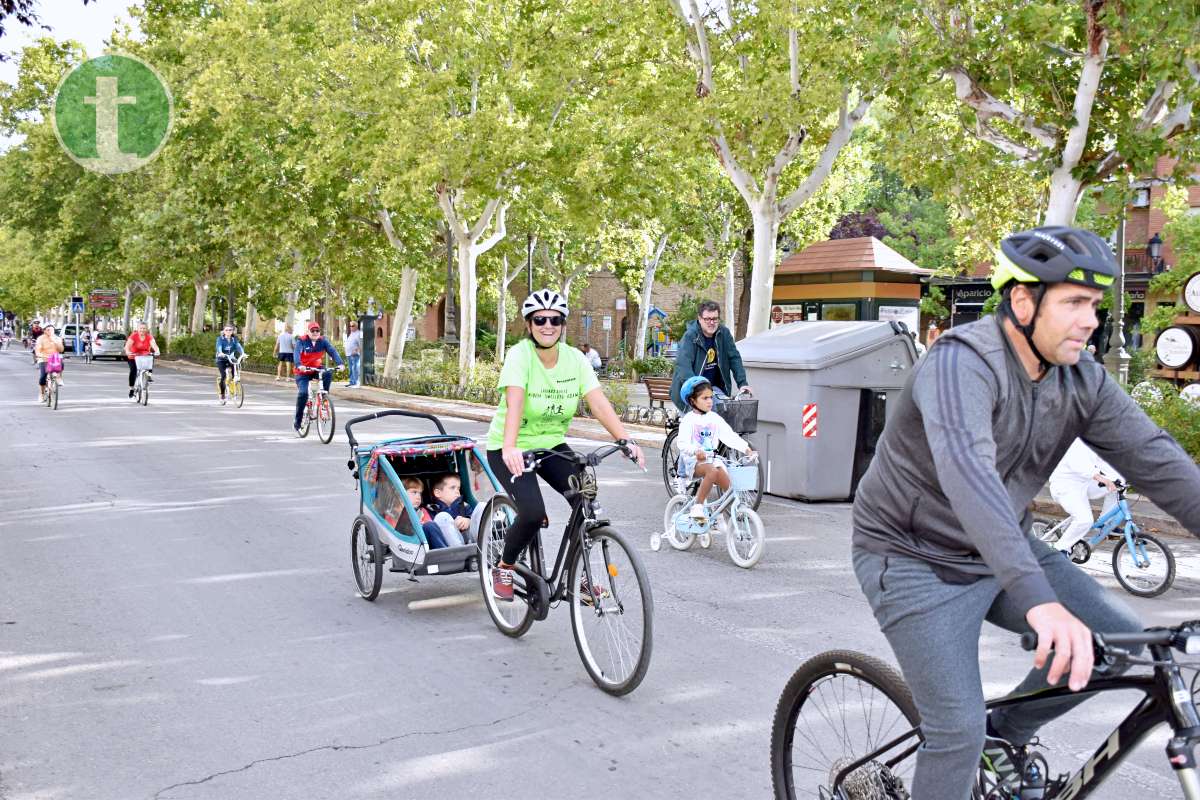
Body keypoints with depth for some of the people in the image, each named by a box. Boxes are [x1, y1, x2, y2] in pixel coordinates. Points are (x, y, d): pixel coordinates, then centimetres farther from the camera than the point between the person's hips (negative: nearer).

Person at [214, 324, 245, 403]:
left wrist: (242, 353, -36)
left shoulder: (234, 339, 0)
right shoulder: (220, 339, -7)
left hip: (231, 359, 3)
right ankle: (222, 395, -4)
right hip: (221, 360, -3)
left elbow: (238, 346, -16)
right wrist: (220, 353, -47)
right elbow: (219, 346, -24)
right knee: (223, 376, -18)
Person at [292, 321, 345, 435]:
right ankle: (297, 422, -6)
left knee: (328, 374, -29)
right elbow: (296, 353, -30)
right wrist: (299, 365, -50)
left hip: (317, 369, 3)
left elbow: (332, 351, -19)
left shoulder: (323, 341, -6)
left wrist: (340, 363, -37)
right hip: (303, 372, -3)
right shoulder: (301, 341, -14)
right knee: (303, 393, -20)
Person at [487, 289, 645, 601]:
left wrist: (625, 440, -29)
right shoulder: (519, 355, -20)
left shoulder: (574, 358, -7)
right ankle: (503, 568, 5)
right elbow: (514, 402, -35)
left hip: (552, 445, 5)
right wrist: (509, 447, -50)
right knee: (533, 511, -24)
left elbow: (598, 402, -16)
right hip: (510, 450, -4)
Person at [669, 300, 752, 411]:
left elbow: (734, 358, 2)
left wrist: (742, 383, -8)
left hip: (715, 387, 5)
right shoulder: (690, 336, -17)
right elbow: (683, 365, -27)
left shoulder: (724, 333, 0)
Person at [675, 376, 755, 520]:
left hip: (711, 459, 6)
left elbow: (729, 436, 4)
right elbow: (682, 443, -17)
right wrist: (695, 451, -37)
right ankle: (697, 507, -29)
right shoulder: (688, 420, -7)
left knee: (730, 486, -12)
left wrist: (746, 448, -10)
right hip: (692, 461, -6)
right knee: (712, 471, -35)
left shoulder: (714, 418, 10)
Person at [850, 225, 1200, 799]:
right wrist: (1040, 601, -54)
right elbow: (968, 474, -44)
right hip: (916, 559, -7)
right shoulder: (963, 362, -28)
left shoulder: (1081, 380, -4)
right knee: (960, 732, -12)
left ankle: (1006, 735, 18)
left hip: (998, 552, 7)